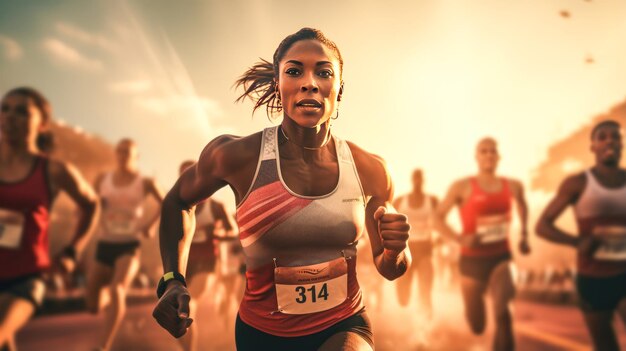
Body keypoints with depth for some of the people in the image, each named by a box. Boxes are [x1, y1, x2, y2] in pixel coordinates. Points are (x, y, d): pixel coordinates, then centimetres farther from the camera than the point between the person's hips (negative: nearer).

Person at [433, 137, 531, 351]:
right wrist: (461, 239, -22)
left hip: (501, 257, 1)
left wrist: (524, 235, 18)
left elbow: (522, 205, 26)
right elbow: (438, 219, -8)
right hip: (472, 259, -1)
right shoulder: (463, 187, -8)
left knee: (502, 311, -28)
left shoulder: (513, 186, 2)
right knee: (477, 327, 12)